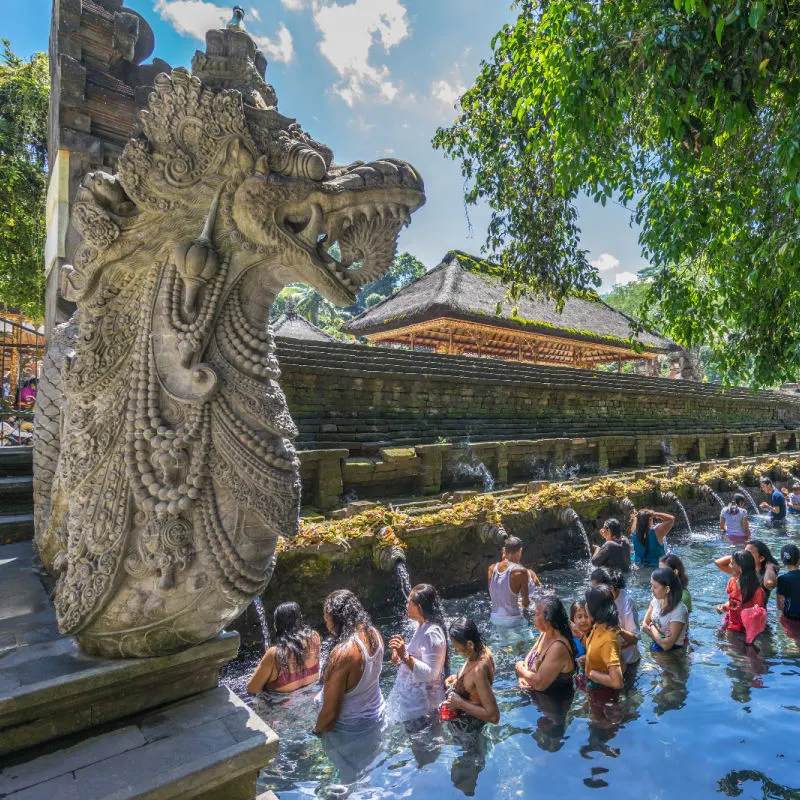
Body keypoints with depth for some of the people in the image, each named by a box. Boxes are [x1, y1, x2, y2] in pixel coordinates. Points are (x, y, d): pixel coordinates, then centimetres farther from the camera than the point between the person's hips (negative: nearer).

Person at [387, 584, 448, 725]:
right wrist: (401, 653, -2)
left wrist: (404, 656, -39)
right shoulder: (423, 627, 1)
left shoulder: (431, 634, -28)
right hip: (414, 694, 9)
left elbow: (430, 673, -30)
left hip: (421, 701, -9)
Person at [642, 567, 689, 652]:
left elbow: (666, 645, -22)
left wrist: (652, 626, -8)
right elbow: (644, 625, 3)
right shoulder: (656, 599, -3)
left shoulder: (679, 610, -22)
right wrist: (659, 637, -13)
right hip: (655, 646, 6)